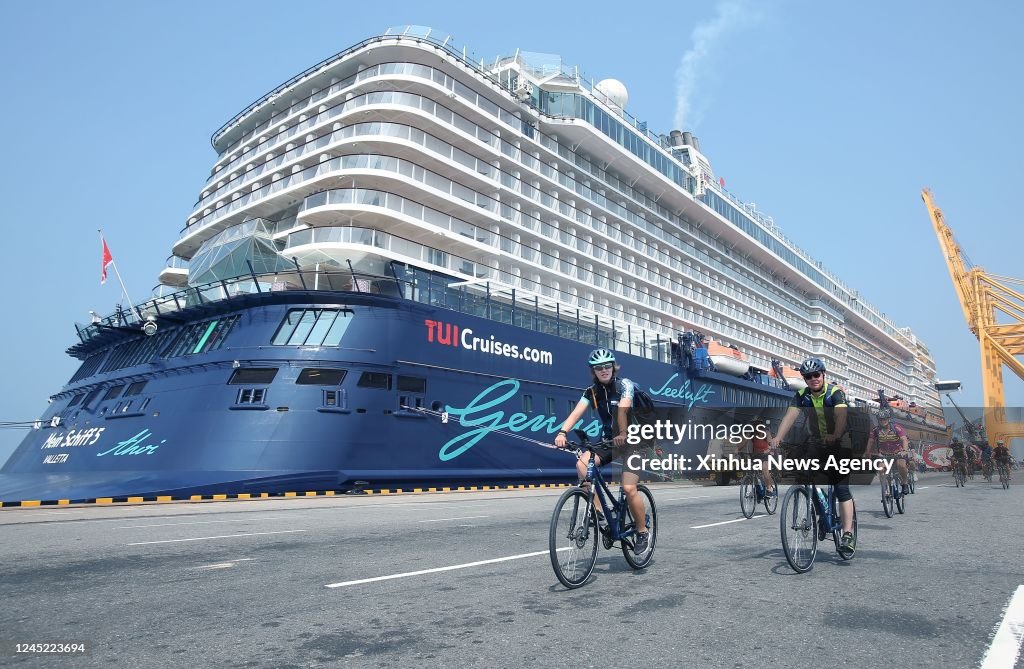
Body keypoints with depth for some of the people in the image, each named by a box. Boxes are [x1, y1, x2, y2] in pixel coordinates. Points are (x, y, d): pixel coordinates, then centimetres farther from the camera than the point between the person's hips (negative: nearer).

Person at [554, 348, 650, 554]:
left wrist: (622, 434, -48)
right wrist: (563, 432, -34)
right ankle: (597, 511, -10)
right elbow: (576, 413, -16)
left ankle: (643, 532, 5)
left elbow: (623, 409, -32)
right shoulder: (592, 392, -2)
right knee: (582, 464, -22)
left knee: (629, 488, -18)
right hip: (609, 439, 5)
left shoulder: (625, 385, -13)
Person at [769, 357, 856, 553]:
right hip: (817, 445, 4)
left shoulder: (836, 392, -15)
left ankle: (848, 533, -12)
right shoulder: (801, 396, -5)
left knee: (842, 488, -12)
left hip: (840, 444, -4)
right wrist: (778, 438, -37)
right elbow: (790, 416, -20)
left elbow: (841, 415, -32)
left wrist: (836, 436, -51)